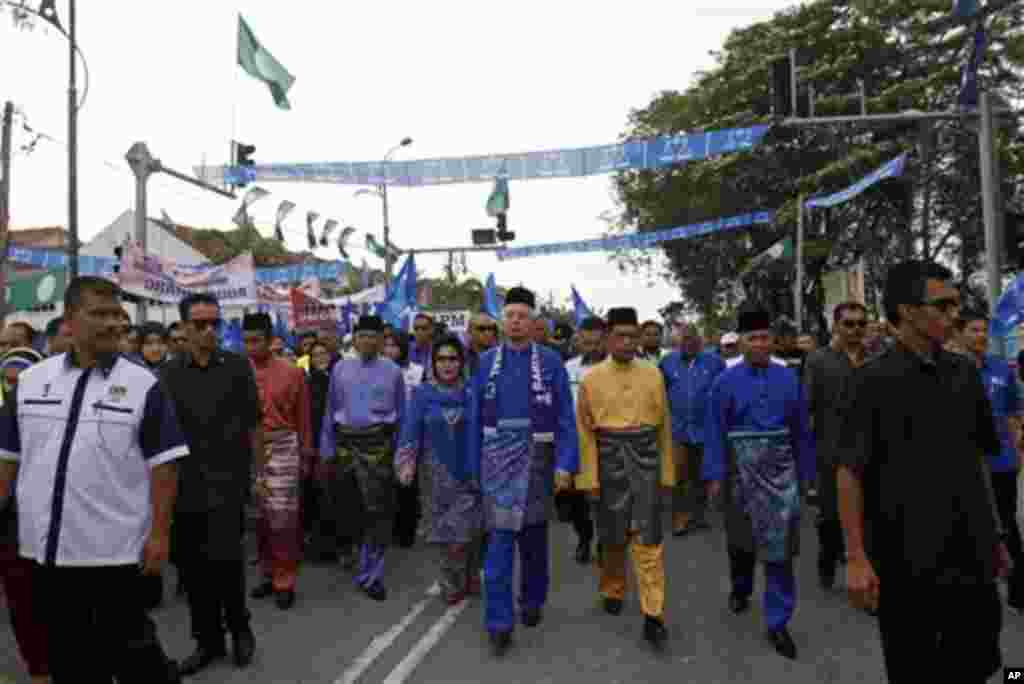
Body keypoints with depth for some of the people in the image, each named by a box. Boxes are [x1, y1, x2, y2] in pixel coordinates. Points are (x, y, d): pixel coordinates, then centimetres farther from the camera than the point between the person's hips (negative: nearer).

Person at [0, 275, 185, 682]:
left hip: (114, 548, -4)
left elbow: (163, 465, -9)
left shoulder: (143, 385, -8)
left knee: (127, 647, 8)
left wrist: (159, 534, -11)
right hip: (46, 546, 4)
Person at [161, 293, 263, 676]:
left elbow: (253, 423, 1)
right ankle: (207, 639, 26)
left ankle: (239, 628, 20)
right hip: (185, 484, 3)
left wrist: (260, 470, 0)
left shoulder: (237, 366, -2)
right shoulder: (170, 373, 3)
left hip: (227, 480, -3)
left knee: (225, 560, -6)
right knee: (192, 567, 9)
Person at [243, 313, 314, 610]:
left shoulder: (292, 372, -3)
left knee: (283, 517, -3)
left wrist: (306, 455, 5)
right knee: (258, 517, 11)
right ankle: (269, 574, 26)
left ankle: (284, 581, 10)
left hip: (282, 449, -2)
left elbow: (303, 418, 3)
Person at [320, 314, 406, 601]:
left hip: (378, 445, -2)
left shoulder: (393, 370, 2)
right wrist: (328, 451, 6)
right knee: (345, 506, 11)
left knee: (378, 511, 0)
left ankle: (370, 575, 12)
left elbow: (401, 413, 4)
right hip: (345, 443, 2)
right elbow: (331, 410, 9)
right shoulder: (340, 368, 7)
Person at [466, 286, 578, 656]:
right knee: (499, 537, -4)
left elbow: (565, 417, -5)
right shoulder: (487, 361, 2)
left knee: (533, 533, 15)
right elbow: (476, 417, 6)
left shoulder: (550, 361, -4)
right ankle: (500, 622, 2)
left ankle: (532, 601, 36)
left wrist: (565, 463, -12)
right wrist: (475, 465, 6)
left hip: (536, 456, 0)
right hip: (497, 456, 0)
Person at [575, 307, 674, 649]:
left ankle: (653, 616, 3)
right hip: (610, 464, 0)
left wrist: (667, 471, 6)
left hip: (646, 463, 1)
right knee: (613, 537, 13)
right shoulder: (591, 378, -2)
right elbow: (585, 432, -3)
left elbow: (664, 425, 6)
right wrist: (590, 477, -7)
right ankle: (612, 592, 37)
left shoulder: (653, 374, 2)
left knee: (649, 541, -1)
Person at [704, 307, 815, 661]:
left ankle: (777, 622, 9)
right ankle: (740, 589, 43)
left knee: (779, 544, -1)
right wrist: (715, 474, -10)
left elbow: (800, 429, 6)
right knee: (740, 537, 17)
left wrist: (805, 471, 7)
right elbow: (715, 431, -5)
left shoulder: (788, 377, 2)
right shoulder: (726, 381, -4)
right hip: (741, 466, -1)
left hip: (780, 465, 1)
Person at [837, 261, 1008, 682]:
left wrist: (994, 534, 13)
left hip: (970, 554, 5)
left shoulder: (965, 373, 4)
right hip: (906, 559, -5)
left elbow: (977, 458, 13)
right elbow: (850, 471, -13)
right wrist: (856, 557, -15)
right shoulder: (876, 380, -13)